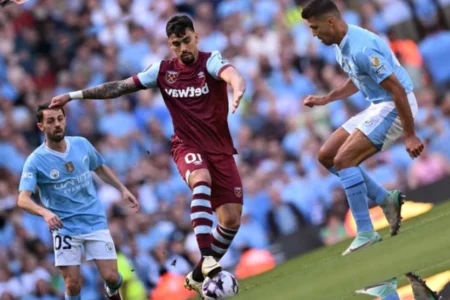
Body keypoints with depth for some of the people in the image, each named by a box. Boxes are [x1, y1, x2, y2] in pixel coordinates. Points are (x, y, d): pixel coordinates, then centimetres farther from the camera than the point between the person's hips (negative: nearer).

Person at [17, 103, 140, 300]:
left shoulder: (82, 144, -2)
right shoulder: (35, 161, -14)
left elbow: (100, 169, 19)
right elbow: (23, 199, -24)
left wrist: (123, 189, 16)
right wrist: (45, 212, -42)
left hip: (95, 222, 2)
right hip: (64, 227, -2)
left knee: (111, 277, -3)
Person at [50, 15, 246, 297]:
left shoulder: (210, 61, -7)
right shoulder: (163, 70, 2)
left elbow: (231, 74, -31)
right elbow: (120, 87, 9)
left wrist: (238, 89, -56)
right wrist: (75, 95, 7)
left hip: (220, 149, 0)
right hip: (187, 146, 0)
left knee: (232, 219, -6)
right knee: (201, 179, -35)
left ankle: (200, 274, 16)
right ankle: (208, 259, -44)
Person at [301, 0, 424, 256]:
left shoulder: (362, 49, -26)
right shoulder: (342, 46, 5)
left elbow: (397, 89, -26)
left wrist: (410, 135, -24)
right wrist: (325, 100, 17)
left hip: (395, 107, -10)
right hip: (378, 107, 10)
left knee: (344, 160, -18)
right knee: (327, 156, 8)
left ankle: (366, 233, -14)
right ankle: (386, 199, 13)